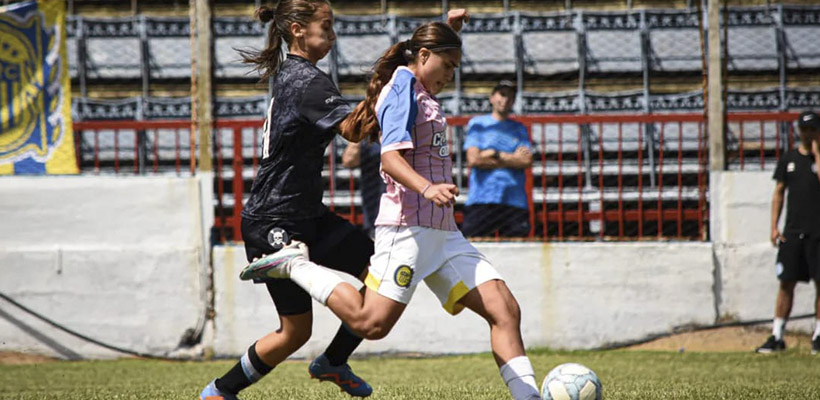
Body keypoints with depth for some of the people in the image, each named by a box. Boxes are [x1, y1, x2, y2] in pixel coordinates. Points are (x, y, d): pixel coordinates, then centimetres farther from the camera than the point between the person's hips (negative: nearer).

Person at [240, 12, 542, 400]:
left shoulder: (418, 90, 20)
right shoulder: (403, 89, -8)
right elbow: (391, 156, -22)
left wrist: (449, 28, 35)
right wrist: (426, 188, -38)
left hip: (442, 233, 10)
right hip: (409, 226, -10)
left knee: (505, 310, -2)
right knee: (371, 322, -17)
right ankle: (296, 264, 0)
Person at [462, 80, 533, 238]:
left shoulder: (519, 129, 19)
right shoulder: (477, 124, 12)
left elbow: (527, 161, 3)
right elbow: (473, 159, -3)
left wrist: (495, 154, -2)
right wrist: (512, 159, 1)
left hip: (515, 201, 3)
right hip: (481, 200, -3)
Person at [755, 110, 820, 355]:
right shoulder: (788, 159, 12)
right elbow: (779, 194, 13)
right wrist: (774, 227, 5)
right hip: (792, 232, 3)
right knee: (786, 283, 1)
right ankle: (777, 336, 3)